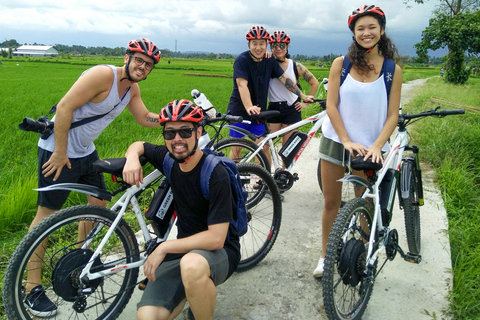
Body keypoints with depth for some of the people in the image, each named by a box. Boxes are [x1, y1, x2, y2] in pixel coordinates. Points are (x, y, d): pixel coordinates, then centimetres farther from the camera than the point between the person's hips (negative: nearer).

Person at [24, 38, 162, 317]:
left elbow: (145, 118, 10)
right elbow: (65, 108, -26)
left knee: (99, 203, 14)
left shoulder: (132, 88, 5)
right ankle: (33, 288, 10)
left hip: (86, 150, 9)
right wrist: (60, 152, -23)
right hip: (59, 150, -9)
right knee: (47, 214, -2)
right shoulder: (103, 75, -23)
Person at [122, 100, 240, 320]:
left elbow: (216, 238, -25)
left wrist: (164, 247, -19)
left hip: (220, 251, -5)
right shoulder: (169, 158, -3)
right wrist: (132, 158, -6)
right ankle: (193, 290, 14)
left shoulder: (215, 173, -21)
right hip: (184, 249, 6)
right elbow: (139, 145, 18)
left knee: (192, 264, -41)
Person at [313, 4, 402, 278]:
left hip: (370, 147, 0)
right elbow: (331, 106, -5)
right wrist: (347, 141, -14)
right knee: (331, 202, 8)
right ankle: (326, 256, 25)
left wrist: (376, 146, -17)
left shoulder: (392, 70, -1)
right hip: (336, 141, 1)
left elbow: (392, 115, -3)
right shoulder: (341, 63, -1)